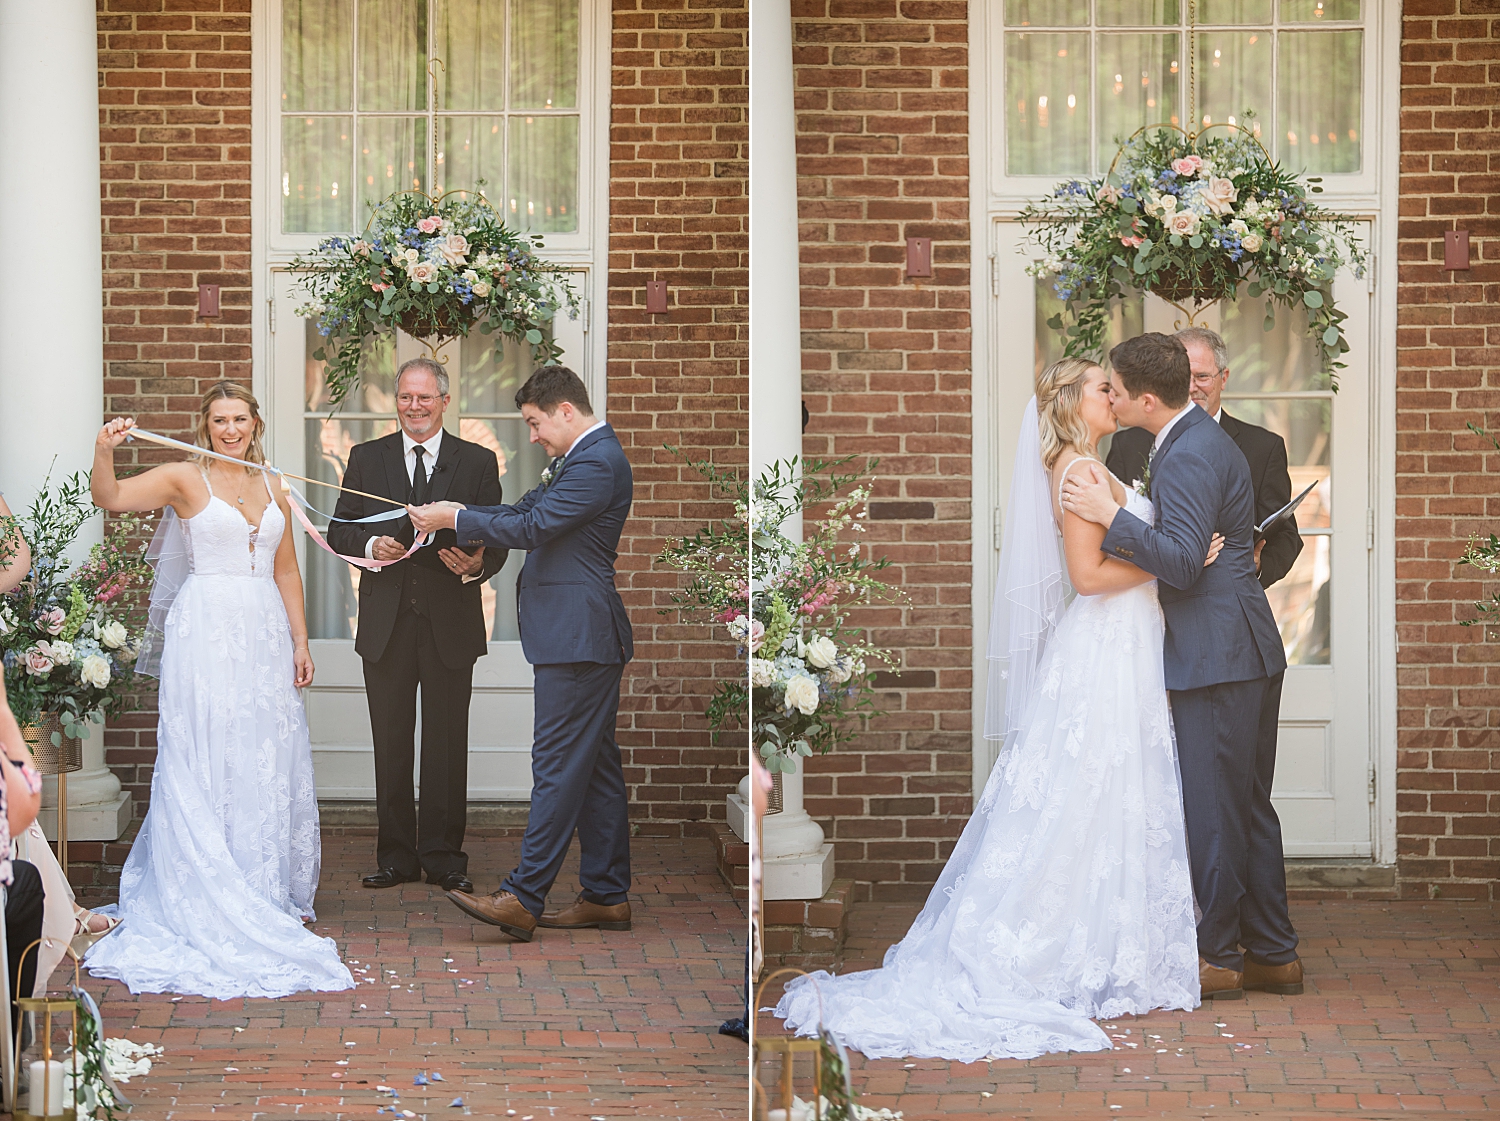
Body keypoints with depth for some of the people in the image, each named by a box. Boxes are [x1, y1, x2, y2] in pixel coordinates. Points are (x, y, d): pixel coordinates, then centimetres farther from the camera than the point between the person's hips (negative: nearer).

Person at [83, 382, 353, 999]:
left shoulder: (271, 489, 13)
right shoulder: (185, 479, -2)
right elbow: (110, 499, -15)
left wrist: (300, 642, 11)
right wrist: (103, 452, -34)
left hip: (265, 633, 5)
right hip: (206, 632, -5)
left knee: (270, 762, 8)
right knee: (207, 762, -4)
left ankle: (272, 894, 19)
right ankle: (212, 899, 2)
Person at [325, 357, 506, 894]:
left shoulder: (478, 462, 6)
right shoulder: (367, 458, 9)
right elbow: (339, 530, 8)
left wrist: (478, 564, -18)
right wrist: (371, 545, -13)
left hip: (450, 623, -1)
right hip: (387, 623, 1)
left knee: (447, 745, 2)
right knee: (391, 745, 5)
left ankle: (444, 857, 10)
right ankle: (396, 856, 13)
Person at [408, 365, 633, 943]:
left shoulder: (596, 463, -16)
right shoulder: (584, 457, 18)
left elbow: (532, 527, -18)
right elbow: (528, 509, 19)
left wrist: (456, 519, -9)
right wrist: (453, 519, 8)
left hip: (577, 634, -11)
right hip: (584, 636, 11)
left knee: (559, 764, -10)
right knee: (595, 765, 11)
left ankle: (523, 899, -11)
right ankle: (607, 896, 16)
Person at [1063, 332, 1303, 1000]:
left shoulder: (1188, 458, -17)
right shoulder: (1205, 440, 16)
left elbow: (1182, 564, -24)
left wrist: (1111, 517, -20)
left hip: (1217, 657, -11)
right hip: (1247, 651, 11)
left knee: (1213, 813, -2)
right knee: (1249, 809, 14)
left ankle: (1218, 957, 6)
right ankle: (1273, 954, 19)